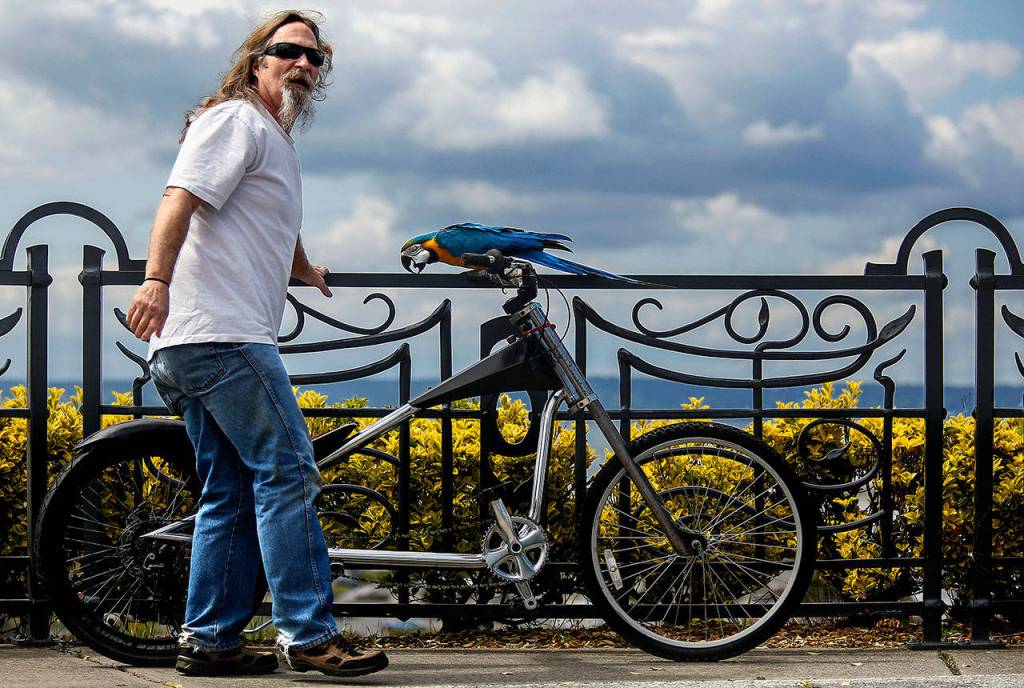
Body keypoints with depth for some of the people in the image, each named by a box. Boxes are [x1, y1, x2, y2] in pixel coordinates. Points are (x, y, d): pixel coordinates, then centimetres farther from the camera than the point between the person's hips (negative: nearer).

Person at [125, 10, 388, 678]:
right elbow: (181, 198, -18)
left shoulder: (277, 142, 28)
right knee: (288, 473, -11)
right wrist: (156, 281, -32)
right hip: (222, 334, -10)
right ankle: (309, 635, -11)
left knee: (233, 493, 10)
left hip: (190, 349, 10)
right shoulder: (236, 121, -3)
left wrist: (307, 272, 65)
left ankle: (209, 640, 12)